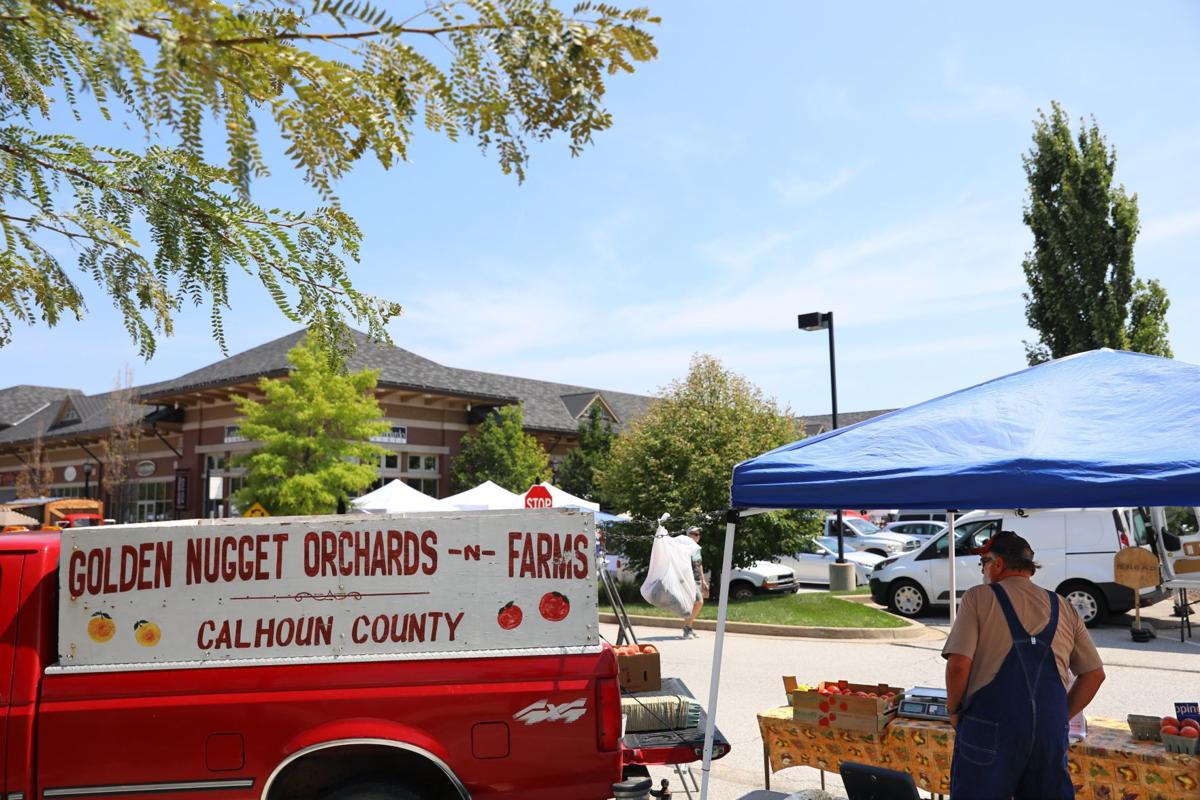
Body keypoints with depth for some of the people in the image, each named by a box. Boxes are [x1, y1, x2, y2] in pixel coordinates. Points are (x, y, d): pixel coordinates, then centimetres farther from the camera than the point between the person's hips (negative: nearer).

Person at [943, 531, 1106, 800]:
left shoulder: (978, 598, 0)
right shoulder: (1064, 608, 14)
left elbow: (959, 665, -10)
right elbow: (1094, 673, 14)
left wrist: (954, 709, 5)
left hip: (991, 727, -4)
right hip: (1051, 729, 5)